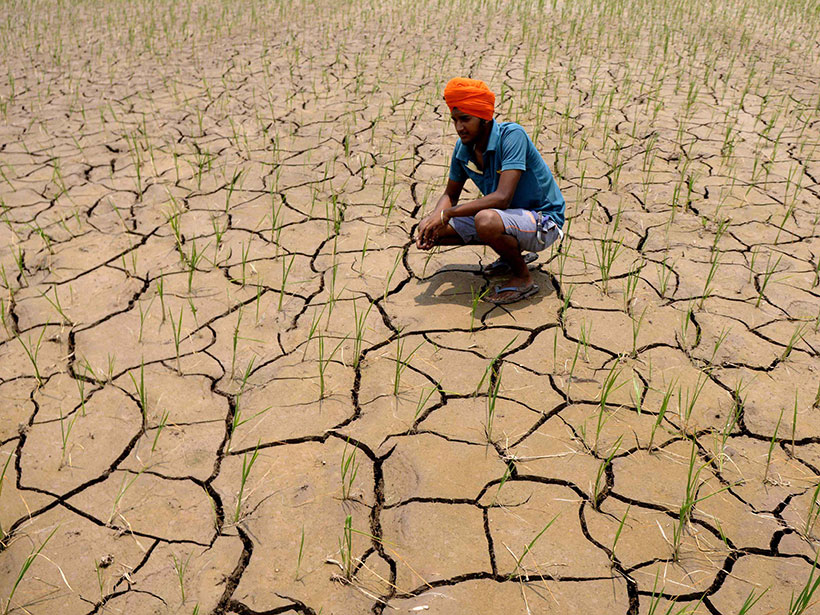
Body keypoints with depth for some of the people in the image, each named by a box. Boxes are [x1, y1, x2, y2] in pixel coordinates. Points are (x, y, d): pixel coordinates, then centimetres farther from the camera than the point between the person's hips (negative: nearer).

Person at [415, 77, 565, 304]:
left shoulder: (512, 135, -25)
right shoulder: (463, 146, -3)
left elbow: (502, 198, -33)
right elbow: (450, 195, 11)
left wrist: (446, 214, -29)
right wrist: (433, 218, -12)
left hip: (543, 219, -8)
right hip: (506, 215, 8)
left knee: (486, 221, -38)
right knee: (434, 230, 0)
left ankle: (523, 278, -9)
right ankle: (512, 252, 13)